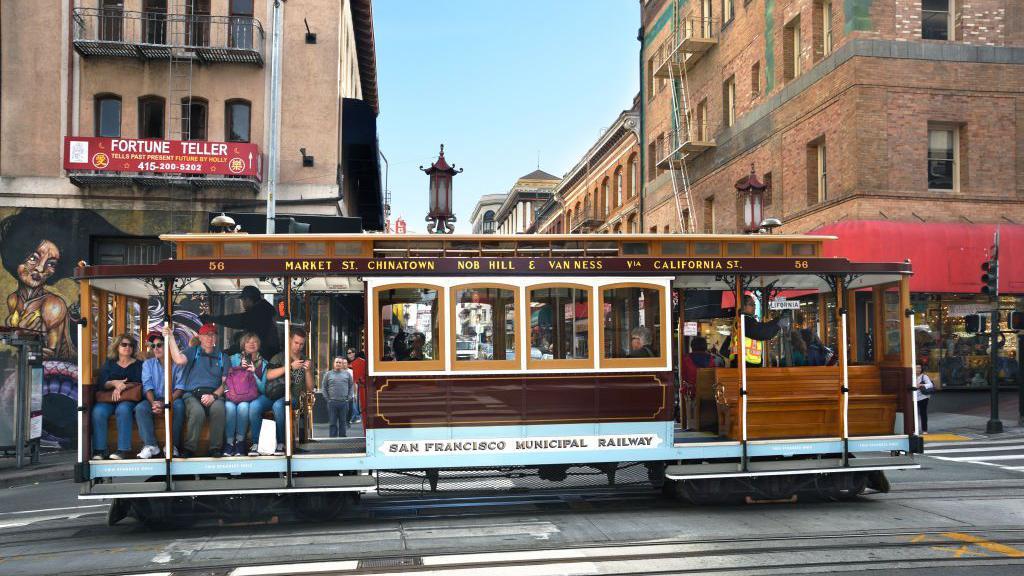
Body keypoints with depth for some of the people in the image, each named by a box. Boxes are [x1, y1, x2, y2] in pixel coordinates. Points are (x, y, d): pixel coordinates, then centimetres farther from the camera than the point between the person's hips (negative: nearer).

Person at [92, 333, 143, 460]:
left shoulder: (138, 364, 14)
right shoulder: (109, 363, 20)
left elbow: (139, 383, -1)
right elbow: (101, 383, 7)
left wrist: (123, 386, -18)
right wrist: (115, 383, -14)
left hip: (128, 399, -2)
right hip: (107, 399, 2)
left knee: (123, 409, -37)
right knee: (98, 411, -30)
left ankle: (123, 449, -38)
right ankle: (99, 450, -27)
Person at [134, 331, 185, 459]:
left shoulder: (177, 363, 2)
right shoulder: (148, 364, 11)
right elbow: (147, 387, -1)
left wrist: (165, 403, -24)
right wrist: (153, 403, -22)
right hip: (154, 399, 2)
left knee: (179, 405, -35)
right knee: (140, 408, -29)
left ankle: (172, 444, -24)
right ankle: (151, 445, -26)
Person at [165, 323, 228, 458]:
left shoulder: (221, 357, 20)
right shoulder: (193, 352, 16)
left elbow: (225, 382, 9)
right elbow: (179, 360, -8)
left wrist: (214, 395, -9)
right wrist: (171, 337, -14)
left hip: (214, 393, 1)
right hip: (192, 393, -1)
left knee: (218, 408, -34)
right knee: (197, 411, -35)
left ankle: (216, 447, -24)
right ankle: (190, 448, -20)